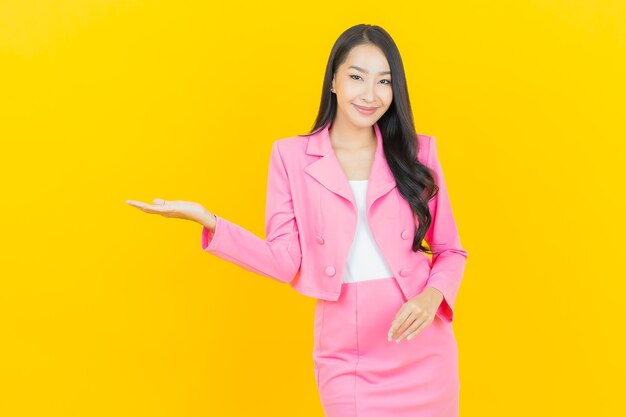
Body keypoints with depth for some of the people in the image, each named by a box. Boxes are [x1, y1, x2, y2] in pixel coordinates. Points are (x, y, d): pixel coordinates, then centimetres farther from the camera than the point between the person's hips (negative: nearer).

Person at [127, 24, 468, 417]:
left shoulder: (417, 153, 1)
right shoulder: (292, 156, -1)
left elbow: (451, 251, 6)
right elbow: (287, 262, -5)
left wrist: (432, 296, -14)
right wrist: (207, 220, -14)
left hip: (423, 352, 2)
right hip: (346, 358, -1)